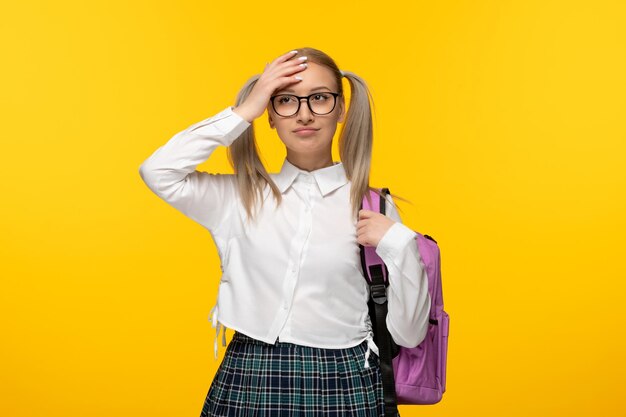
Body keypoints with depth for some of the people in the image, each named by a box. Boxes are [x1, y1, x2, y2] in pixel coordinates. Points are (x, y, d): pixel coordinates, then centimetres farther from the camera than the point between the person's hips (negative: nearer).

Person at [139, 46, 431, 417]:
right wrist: (243, 112, -9)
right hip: (247, 383, 1)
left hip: (343, 386, 0)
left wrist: (399, 245, -17)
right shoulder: (242, 197, 3)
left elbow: (408, 334, -1)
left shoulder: (373, 206, -2)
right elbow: (157, 172, -13)